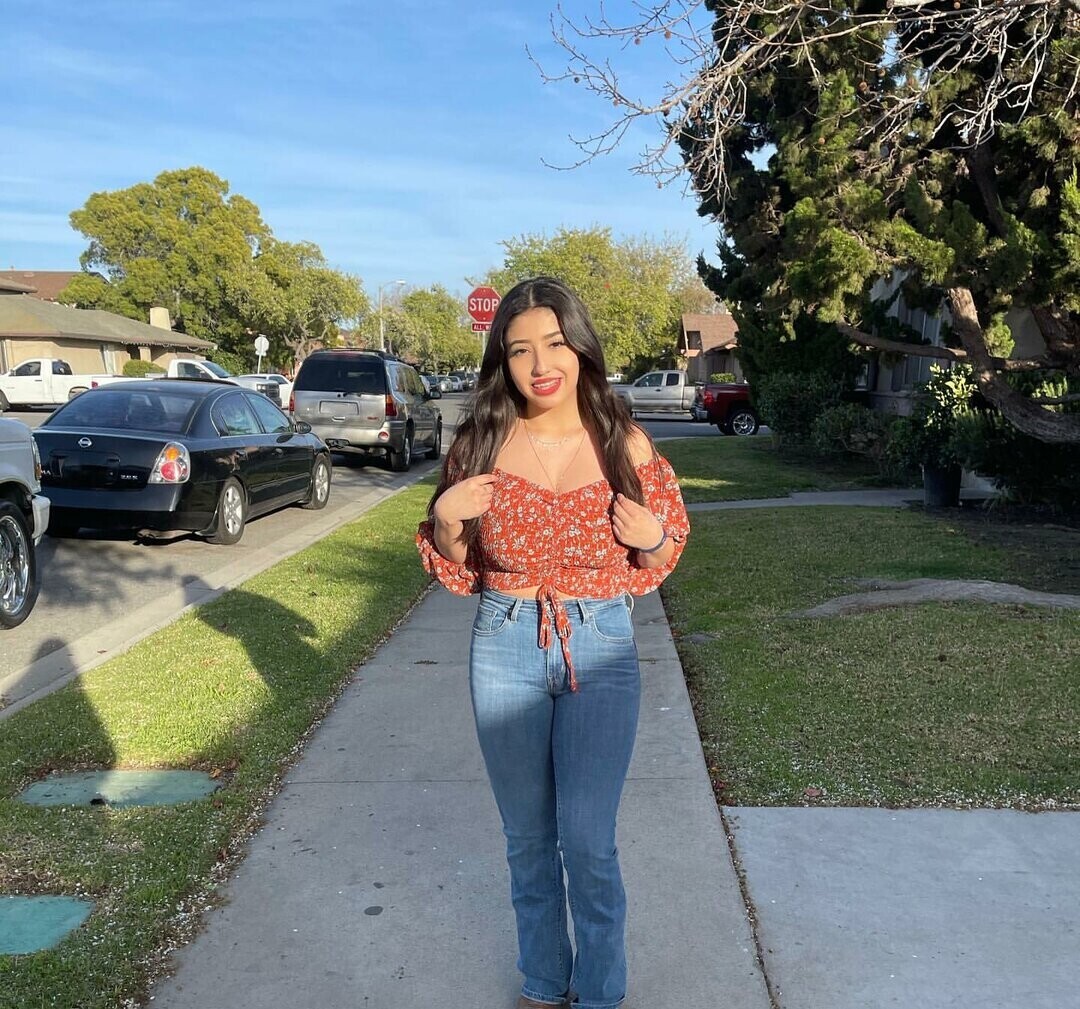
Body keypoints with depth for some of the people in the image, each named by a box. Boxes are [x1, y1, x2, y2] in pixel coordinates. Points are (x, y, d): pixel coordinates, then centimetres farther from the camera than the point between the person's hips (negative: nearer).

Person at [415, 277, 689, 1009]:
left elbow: (659, 559, 5)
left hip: (600, 653, -1)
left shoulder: (626, 445, -6)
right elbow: (459, 573, 4)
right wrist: (445, 519, -15)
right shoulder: (481, 445, -4)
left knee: (588, 843, 4)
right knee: (527, 838, 16)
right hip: (505, 652, 2)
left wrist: (652, 539, -16)